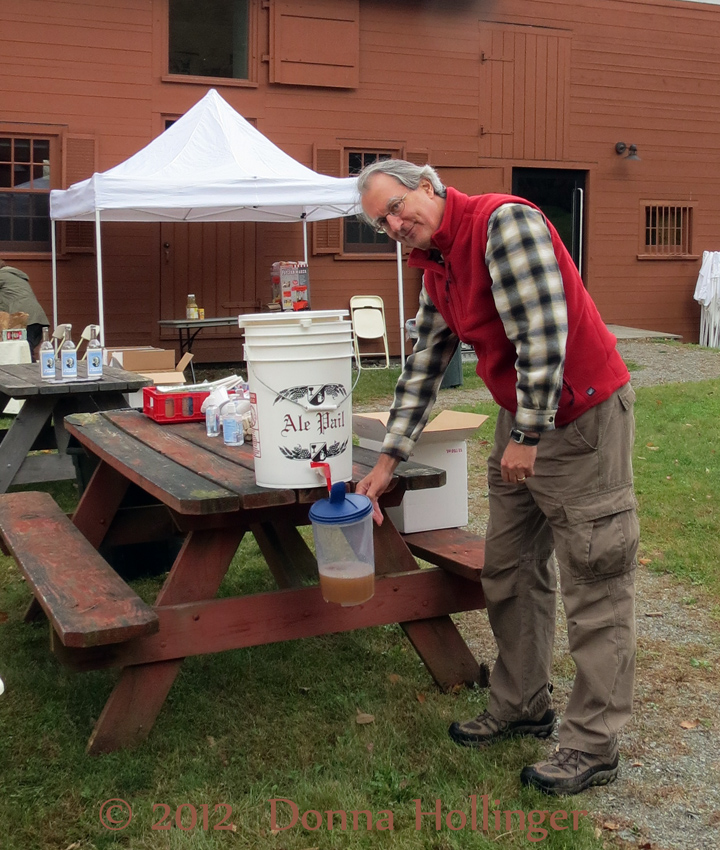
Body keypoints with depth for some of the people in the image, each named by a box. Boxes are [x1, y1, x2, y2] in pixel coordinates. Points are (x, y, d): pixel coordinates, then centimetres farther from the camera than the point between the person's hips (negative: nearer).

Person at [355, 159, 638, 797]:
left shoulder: (505, 221, -18)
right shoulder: (436, 268, 10)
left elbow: (543, 335, -24)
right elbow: (424, 366, 15)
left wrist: (527, 438, -19)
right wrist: (388, 461, 12)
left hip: (582, 415, -9)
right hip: (520, 420, 9)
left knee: (595, 584, -1)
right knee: (510, 572, 14)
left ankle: (593, 745, 8)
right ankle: (522, 708, 29)